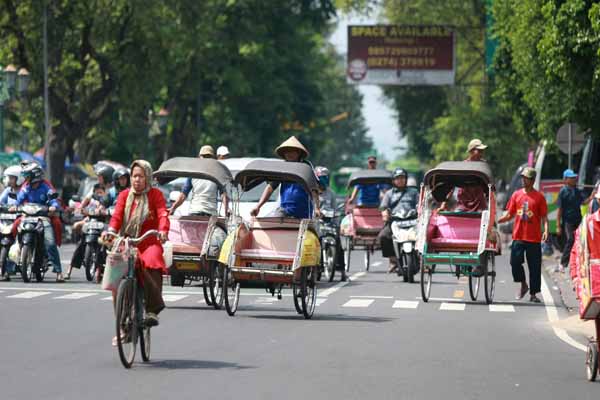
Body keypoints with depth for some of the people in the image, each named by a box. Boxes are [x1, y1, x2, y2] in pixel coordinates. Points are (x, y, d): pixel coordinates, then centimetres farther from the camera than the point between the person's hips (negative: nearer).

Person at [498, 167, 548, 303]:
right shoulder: (516, 195, 9)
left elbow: (544, 217, 0)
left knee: (534, 266, 1)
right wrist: (497, 220, -2)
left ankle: (533, 294, 11)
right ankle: (523, 285, 16)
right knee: (515, 262, -8)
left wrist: (546, 230, -16)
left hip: (534, 238, -2)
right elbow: (509, 215, 12)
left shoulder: (539, 197, 0)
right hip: (518, 236, 2)